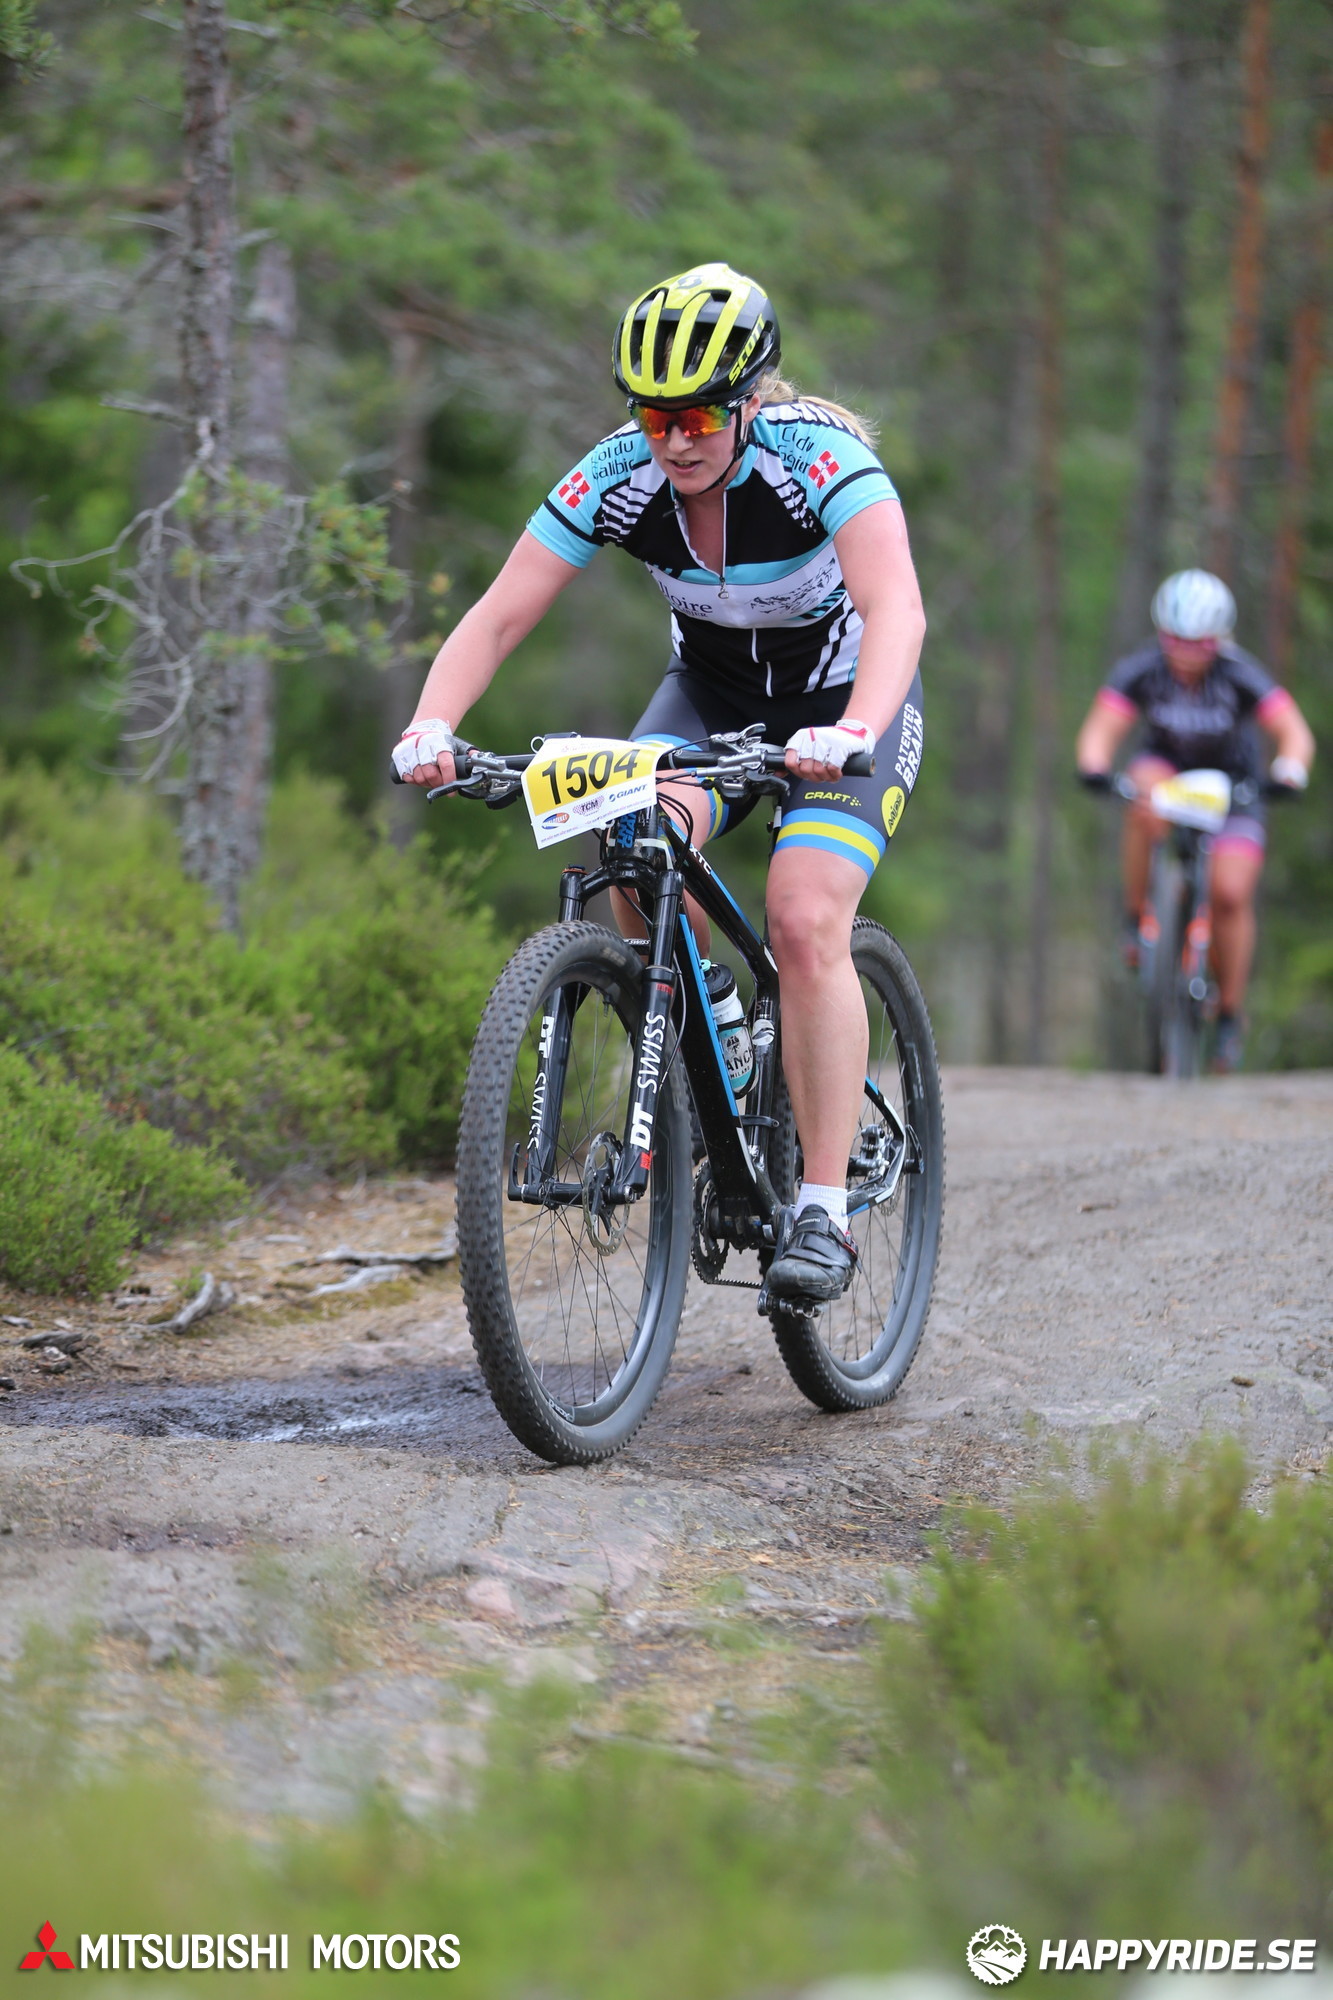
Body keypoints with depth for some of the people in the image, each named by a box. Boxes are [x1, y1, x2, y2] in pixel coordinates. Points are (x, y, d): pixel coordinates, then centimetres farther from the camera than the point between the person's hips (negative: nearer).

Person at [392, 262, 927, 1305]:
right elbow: (498, 615, -21)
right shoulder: (617, 476, -19)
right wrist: (432, 723, -40)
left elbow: (896, 608, -45)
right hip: (712, 689, 4)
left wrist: (851, 732, -63)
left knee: (806, 924, -23)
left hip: (841, 698, -4)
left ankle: (825, 1210, -17)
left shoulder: (820, 458, -31)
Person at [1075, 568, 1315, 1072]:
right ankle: (1136, 918, -17)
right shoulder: (1141, 670, -23)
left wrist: (1288, 775, -51)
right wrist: (1095, 772, -49)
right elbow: (1100, 731, -28)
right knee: (1147, 811, -36)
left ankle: (1231, 1013, 2)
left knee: (1230, 895, -16)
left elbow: (1295, 734, -31)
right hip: (1167, 765, 1)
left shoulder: (1240, 675, -26)